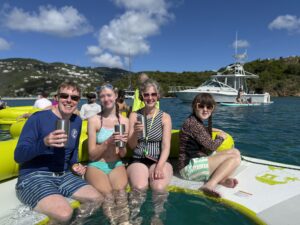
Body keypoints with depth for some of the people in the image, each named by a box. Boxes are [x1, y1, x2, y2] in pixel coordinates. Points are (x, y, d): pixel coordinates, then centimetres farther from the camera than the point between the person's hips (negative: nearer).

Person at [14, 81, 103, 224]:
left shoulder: (77, 121, 6)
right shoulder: (38, 118, -13)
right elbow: (18, 156, -16)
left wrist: (74, 165, 1)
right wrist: (44, 143, -34)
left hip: (63, 175, 7)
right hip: (33, 176, -6)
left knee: (97, 199, -4)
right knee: (64, 213, -31)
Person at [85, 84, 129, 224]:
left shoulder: (124, 121, 5)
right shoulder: (94, 120, -3)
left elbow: (123, 155, 9)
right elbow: (92, 154, -3)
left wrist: (122, 145, -14)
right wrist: (108, 141, -19)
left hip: (116, 165, 2)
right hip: (96, 165, -2)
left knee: (120, 192, -28)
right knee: (107, 194, -29)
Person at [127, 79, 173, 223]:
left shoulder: (165, 117, 1)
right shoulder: (134, 116, 3)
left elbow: (166, 146, -7)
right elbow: (131, 146, 1)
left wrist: (160, 166, -23)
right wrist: (136, 133, -20)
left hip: (159, 160, 0)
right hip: (138, 160, 0)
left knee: (159, 188, -29)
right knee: (139, 188, -29)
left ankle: (157, 217, 3)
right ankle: (134, 218, 0)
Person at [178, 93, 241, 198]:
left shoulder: (196, 121, 12)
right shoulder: (193, 123, -19)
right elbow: (211, 145, -17)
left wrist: (212, 129, 22)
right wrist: (221, 137, 3)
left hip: (199, 160, 10)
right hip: (190, 166, -10)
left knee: (235, 152, 11)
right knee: (234, 158, -15)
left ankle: (220, 178, -11)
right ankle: (210, 185, -27)